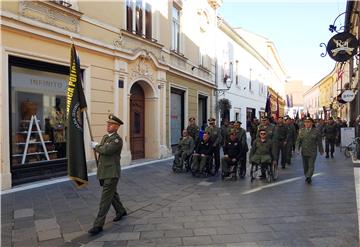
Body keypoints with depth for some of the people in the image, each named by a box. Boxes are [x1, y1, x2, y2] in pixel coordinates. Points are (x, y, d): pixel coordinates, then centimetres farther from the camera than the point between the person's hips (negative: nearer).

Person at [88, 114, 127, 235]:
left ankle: (98, 224, 1)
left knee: (105, 199, -5)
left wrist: (96, 146, -9)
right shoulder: (105, 137, 13)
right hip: (103, 172, 9)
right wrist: (98, 146, -3)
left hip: (112, 173, -8)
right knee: (112, 193, 22)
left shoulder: (118, 140, -14)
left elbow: (106, 150, -25)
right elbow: (101, 150, 18)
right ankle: (121, 211, 41)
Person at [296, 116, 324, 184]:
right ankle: (307, 176, 29)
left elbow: (319, 142, 2)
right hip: (304, 152, 3)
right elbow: (298, 140, 6)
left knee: (311, 166, -6)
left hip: (312, 152, -3)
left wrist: (321, 151, 6)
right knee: (305, 166, 13)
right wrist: (298, 148, -5)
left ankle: (308, 177, -8)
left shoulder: (316, 131, -3)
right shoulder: (301, 130, 2)